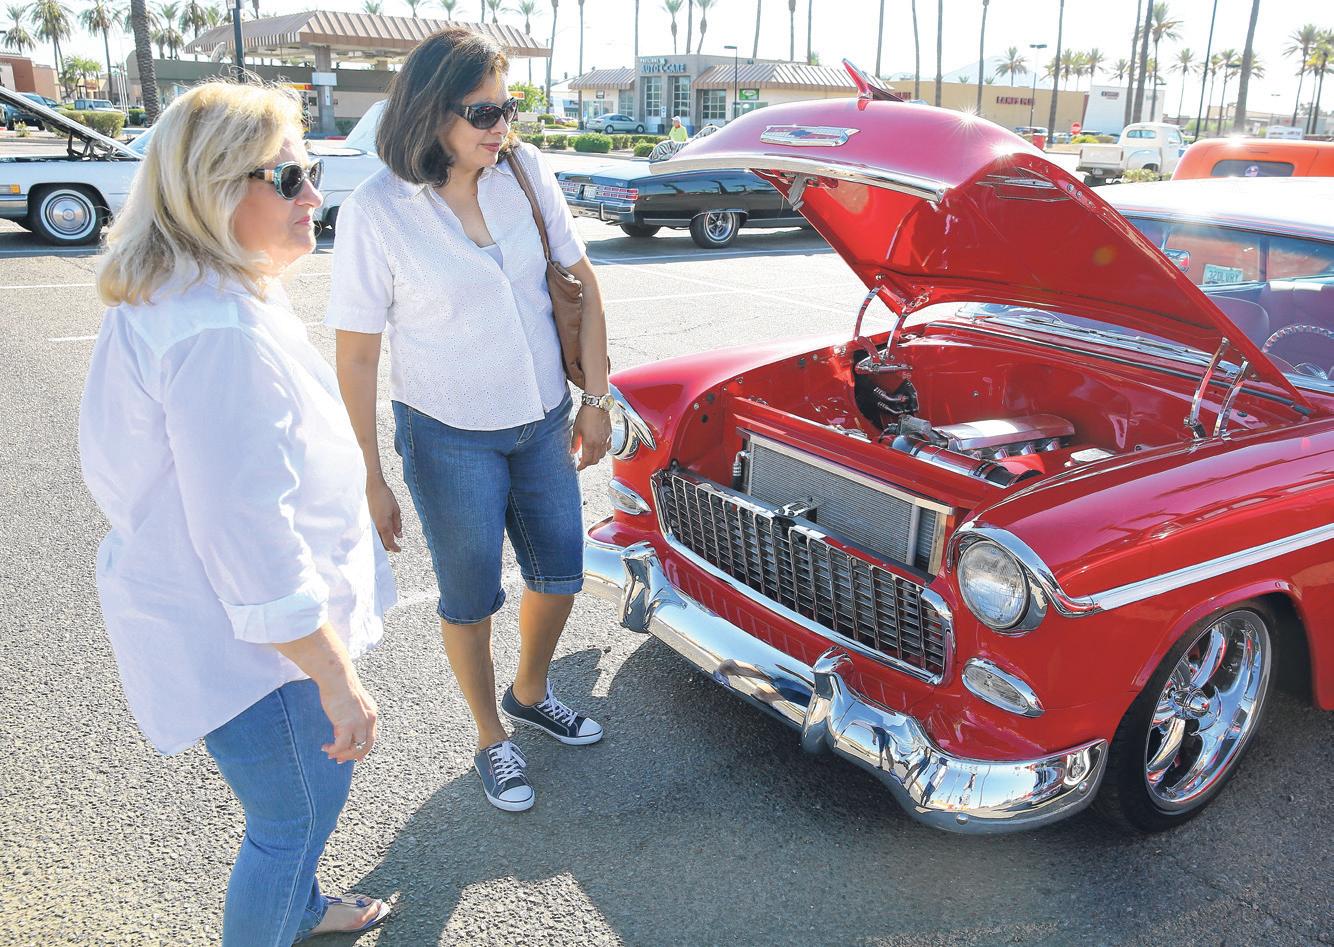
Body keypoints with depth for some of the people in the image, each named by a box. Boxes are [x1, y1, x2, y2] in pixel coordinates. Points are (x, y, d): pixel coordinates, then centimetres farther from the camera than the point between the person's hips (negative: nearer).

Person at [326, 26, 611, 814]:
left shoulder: (526, 170, -5)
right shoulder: (377, 213, -17)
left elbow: (582, 285, 2)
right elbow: (357, 356, -14)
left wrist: (597, 401, 1)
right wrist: (372, 481, -14)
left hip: (544, 422, 5)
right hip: (450, 439, -5)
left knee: (560, 574, 17)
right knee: (471, 598, 11)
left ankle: (530, 695, 45)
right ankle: (493, 741, 35)